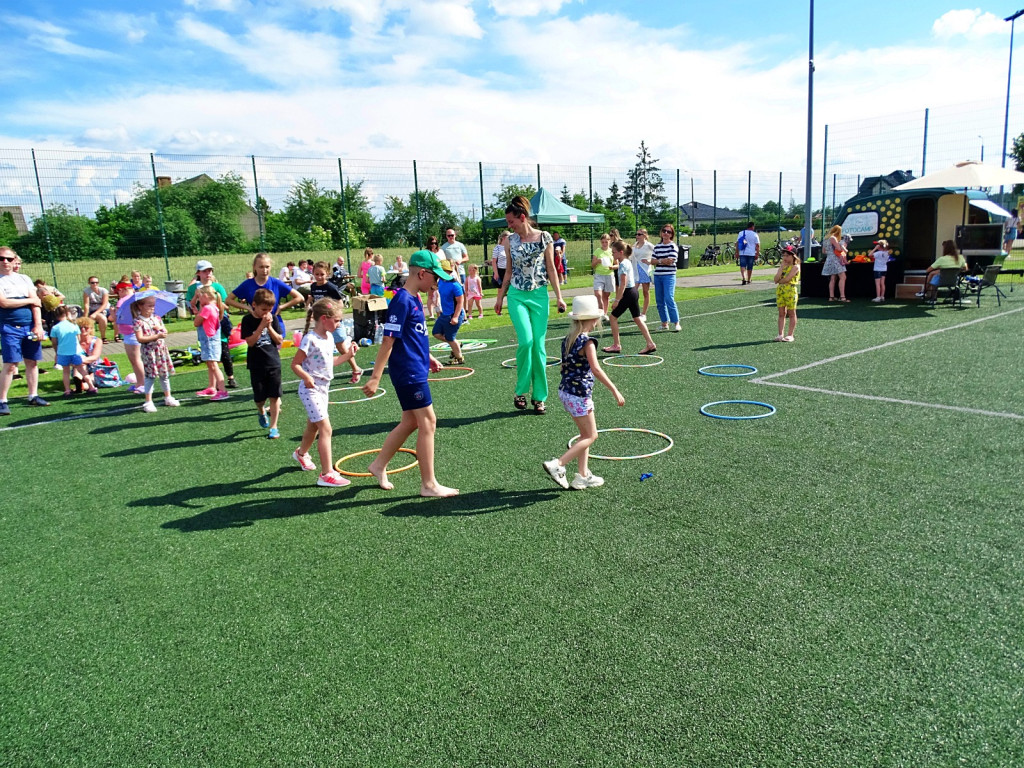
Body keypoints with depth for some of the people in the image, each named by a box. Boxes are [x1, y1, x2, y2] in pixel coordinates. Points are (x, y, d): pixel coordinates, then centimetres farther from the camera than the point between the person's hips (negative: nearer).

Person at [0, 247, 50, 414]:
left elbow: (36, 303, 4)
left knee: (32, 362, 7)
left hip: (29, 326, 4)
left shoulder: (25, 279, 12)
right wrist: (30, 300, -2)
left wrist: (38, 325, -6)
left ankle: (33, 396, 16)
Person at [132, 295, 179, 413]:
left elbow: (165, 332, 13)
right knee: (150, 376, -4)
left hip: (161, 349, 6)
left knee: (165, 374, 12)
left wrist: (160, 327, -8)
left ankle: (168, 398, 25)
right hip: (149, 351, -5)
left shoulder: (157, 318, 9)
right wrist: (157, 336, -22)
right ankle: (148, 402, 2)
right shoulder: (138, 322, -9)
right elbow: (140, 338, -17)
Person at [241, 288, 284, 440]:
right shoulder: (248, 320, -5)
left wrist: (269, 327, -15)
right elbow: (250, 342, -15)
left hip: (273, 363, 1)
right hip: (256, 365, -1)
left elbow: (279, 341, -2)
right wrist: (261, 326, -21)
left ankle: (273, 426, 7)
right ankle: (261, 412, 40)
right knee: (259, 397, 6)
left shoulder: (272, 318, 1)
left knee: (274, 396, -1)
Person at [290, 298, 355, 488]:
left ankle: (301, 453, 52)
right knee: (325, 429, -14)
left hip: (323, 388, 9)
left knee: (313, 426, 25)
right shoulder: (310, 340, -20)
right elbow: (295, 364, -17)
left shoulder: (329, 338, 7)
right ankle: (327, 474, -11)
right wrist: (307, 378, -32)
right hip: (311, 389, -9)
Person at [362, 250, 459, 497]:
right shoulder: (402, 300, -18)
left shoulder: (414, 299, 11)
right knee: (428, 422, -4)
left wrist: (428, 357, 24)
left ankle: (379, 465, 30)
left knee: (410, 422, 17)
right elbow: (388, 340, -20)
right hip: (409, 372, -10)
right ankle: (428, 484, 5)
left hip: (416, 370, 10)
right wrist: (375, 377, -20)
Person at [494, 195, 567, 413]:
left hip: (539, 295, 0)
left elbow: (551, 269, 2)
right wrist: (500, 297, 14)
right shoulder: (510, 241, 4)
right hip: (517, 296, 1)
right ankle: (521, 390, 0)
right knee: (526, 341, -17)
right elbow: (509, 271, 13)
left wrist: (558, 296, 0)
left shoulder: (544, 238, -1)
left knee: (539, 346, 1)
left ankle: (539, 397, 12)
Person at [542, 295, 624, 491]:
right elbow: (596, 370, -25)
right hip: (580, 395, -9)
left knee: (585, 434, 17)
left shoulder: (568, 339, 9)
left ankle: (582, 476, 21)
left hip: (565, 391, 9)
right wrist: (615, 391, -24)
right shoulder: (587, 342, -16)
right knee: (591, 436, 3)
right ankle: (557, 465, -5)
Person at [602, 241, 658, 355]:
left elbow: (623, 284, -20)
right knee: (637, 319, 9)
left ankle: (616, 345, 8)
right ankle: (650, 344, 6)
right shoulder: (628, 262, 13)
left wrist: (617, 300, -18)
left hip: (627, 293, -9)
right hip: (634, 291, 9)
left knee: (613, 317, 2)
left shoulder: (623, 264, -15)